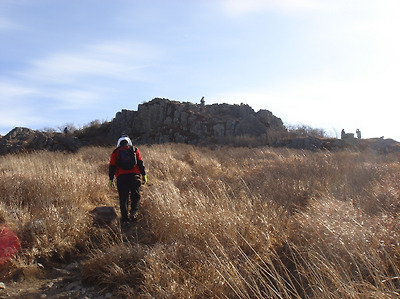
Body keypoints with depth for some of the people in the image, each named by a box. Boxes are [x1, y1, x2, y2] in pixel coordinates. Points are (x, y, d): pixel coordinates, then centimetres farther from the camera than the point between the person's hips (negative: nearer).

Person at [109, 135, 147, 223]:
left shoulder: (115, 152, 14)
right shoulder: (135, 149, 13)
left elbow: (112, 166, 10)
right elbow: (140, 163, 6)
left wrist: (111, 179, 14)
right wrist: (144, 175, 8)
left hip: (121, 177, 1)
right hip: (134, 176, -1)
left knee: (123, 198, 6)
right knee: (135, 195, 8)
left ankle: (124, 217, 7)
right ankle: (133, 212, -11)